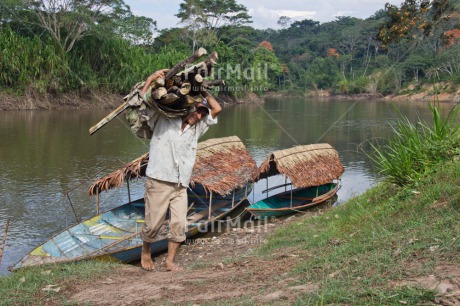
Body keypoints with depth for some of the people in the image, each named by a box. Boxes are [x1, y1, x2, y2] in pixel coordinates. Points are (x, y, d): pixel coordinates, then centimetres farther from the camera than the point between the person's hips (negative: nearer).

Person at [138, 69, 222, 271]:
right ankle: (145, 252, 26)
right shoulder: (162, 120, 5)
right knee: (154, 223, 0)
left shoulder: (197, 128, 16)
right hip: (158, 181, -4)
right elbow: (142, 100, 4)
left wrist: (203, 91, 15)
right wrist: (151, 79, -2)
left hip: (180, 186, 4)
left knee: (179, 224, -5)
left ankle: (170, 261, 8)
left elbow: (217, 109, 16)